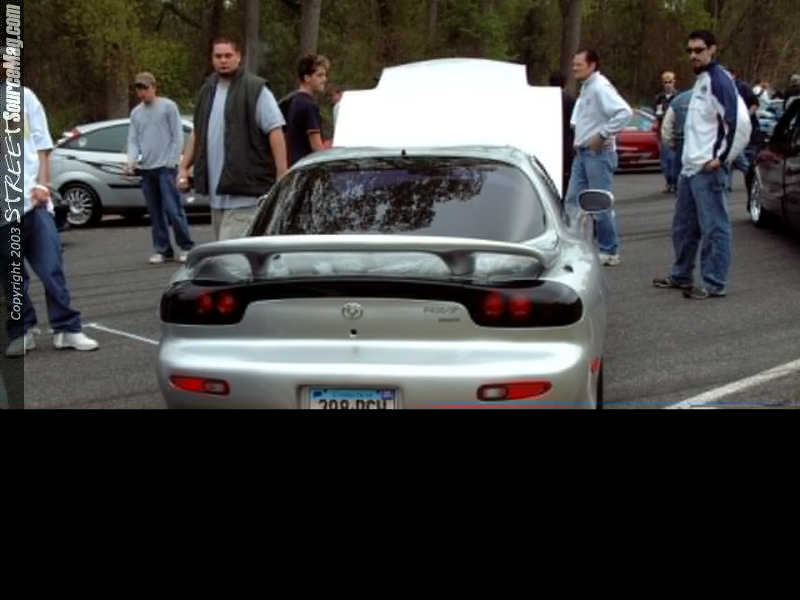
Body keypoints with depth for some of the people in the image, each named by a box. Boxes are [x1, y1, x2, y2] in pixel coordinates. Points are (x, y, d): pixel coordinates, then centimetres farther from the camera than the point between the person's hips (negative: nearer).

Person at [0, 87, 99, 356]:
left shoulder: (25, 97, 8)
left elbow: (42, 146, 9)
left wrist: (42, 185, -3)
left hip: (34, 201, 1)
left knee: (51, 268, 0)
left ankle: (66, 329, 8)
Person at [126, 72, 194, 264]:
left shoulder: (168, 106, 1)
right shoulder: (136, 113, 15)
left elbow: (177, 136, -2)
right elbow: (133, 140, 13)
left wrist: (172, 161, -10)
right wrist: (131, 159, -6)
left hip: (165, 167, -5)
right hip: (146, 168, 5)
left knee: (172, 209, -11)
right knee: (155, 212, 5)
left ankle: (186, 246, -3)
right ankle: (162, 249, 10)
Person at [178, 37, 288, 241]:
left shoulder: (255, 89, -6)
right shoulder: (208, 90, 16)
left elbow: (275, 132, -11)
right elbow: (197, 133, 25)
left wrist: (282, 177, -17)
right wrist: (184, 167, 17)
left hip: (244, 188, -7)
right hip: (216, 190, 8)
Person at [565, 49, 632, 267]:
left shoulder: (600, 87, -15)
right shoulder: (585, 88, 14)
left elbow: (624, 112, -26)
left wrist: (602, 135, -23)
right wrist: (579, 139, 14)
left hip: (598, 153, -10)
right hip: (583, 152, 10)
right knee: (573, 200, 8)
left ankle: (609, 252, 4)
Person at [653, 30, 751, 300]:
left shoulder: (719, 80, -14)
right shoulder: (700, 81, 16)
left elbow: (740, 122, -22)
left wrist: (721, 158, -18)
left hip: (708, 170, -10)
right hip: (690, 167, 10)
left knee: (713, 227, -4)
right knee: (683, 226, 19)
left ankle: (715, 284, 0)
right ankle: (681, 275, 31)